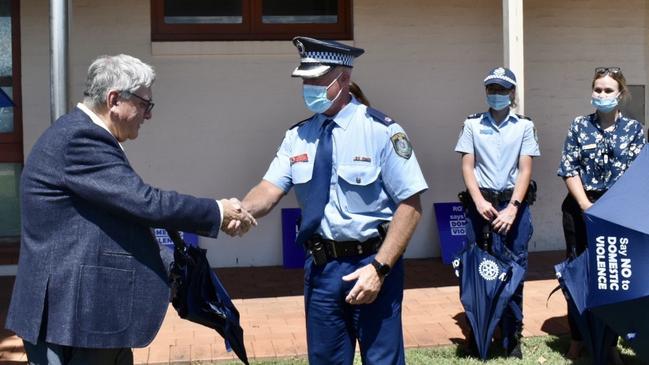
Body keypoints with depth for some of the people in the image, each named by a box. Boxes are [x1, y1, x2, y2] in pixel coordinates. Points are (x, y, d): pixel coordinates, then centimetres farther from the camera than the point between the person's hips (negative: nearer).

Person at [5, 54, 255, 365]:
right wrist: (217, 211, -10)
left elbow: (131, 204, 15)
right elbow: (145, 202, -23)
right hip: (74, 312, -10)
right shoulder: (80, 137, -20)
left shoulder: (81, 133, 14)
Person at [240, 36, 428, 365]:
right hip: (320, 266, 4)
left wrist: (379, 267, -19)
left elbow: (410, 204, -13)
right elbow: (270, 189, -7)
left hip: (371, 263, -4)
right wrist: (240, 211, -29)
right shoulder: (297, 136, 3)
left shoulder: (380, 130, -11)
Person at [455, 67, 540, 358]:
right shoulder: (472, 124, 7)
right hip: (480, 203, 1)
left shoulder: (524, 126, 5)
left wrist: (512, 208, -12)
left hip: (513, 203, 0)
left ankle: (512, 338, 10)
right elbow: (467, 167, 3)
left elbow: (525, 170, 0)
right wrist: (479, 201, -11)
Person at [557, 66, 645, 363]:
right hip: (580, 208, 0)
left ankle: (610, 341, 15)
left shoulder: (634, 129, 3)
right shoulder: (579, 126, 3)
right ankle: (578, 338, 20)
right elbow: (568, 169, -2)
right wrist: (587, 206, -12)